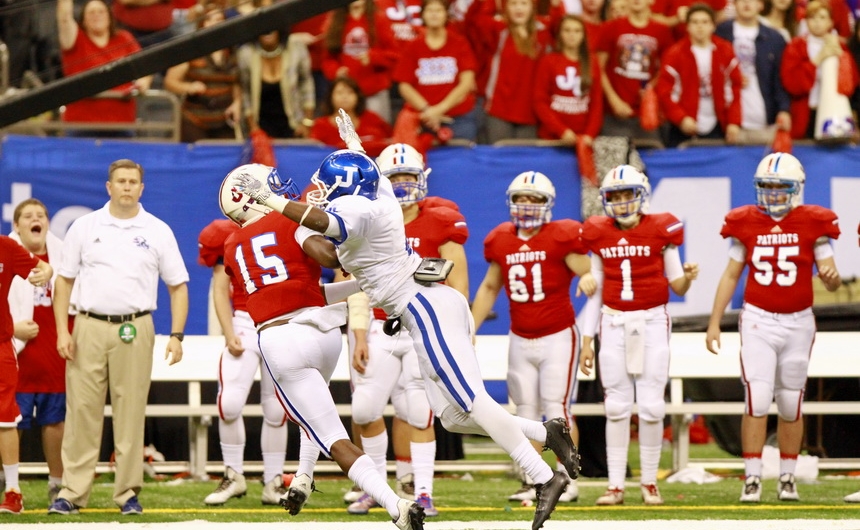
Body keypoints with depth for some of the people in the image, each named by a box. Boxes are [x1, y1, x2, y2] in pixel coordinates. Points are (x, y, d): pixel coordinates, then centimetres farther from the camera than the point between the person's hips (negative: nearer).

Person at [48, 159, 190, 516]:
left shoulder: (158, 231, 7)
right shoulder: (85, 227, 7)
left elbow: (178, 286, 8)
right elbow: (64, 281, 9)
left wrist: (177, 335, -3)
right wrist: (62, 331, -1)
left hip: (135, 331, 0)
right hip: (89, 328, 0)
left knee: (130, 413, 0)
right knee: (82, 410, -2)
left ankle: (128, 493, 6)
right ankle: (72, 492, 1)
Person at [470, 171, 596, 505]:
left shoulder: (561, 238, -9)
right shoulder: (501, 242, 5)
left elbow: (590, 274, -10)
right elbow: (489, 288, 16)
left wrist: (589, 280, -35)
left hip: (557, 337, -5)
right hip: (520, 340, 5)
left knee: (557, 409, -8)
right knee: (526, 412, 6)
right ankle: (531, 482, 11)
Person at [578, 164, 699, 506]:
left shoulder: (661, 230, -3)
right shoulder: (598, 235, 4)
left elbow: (677, 286, 1)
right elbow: (595, 291, 10)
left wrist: (687, 277, -23)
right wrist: (587, 341, 7)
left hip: (651, 323, -2)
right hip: (614, 324, 2)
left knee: (651, 406, -4)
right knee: (617, 406, 2)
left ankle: (650, 482, 7)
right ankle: (615, 485, 5)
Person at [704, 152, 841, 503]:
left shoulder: (813, 224, -2)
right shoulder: (745, 223, 0)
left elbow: (831, 283, -1)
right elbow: (731, 276, 8)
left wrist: (830, 276, -25)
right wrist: (714, 323, 4)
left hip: (798, 322, 1)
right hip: (758, 321, -1)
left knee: (791, 405, 8)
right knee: (757, 401, -11)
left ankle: (787, 479, 18)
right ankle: (752, 480, -7)